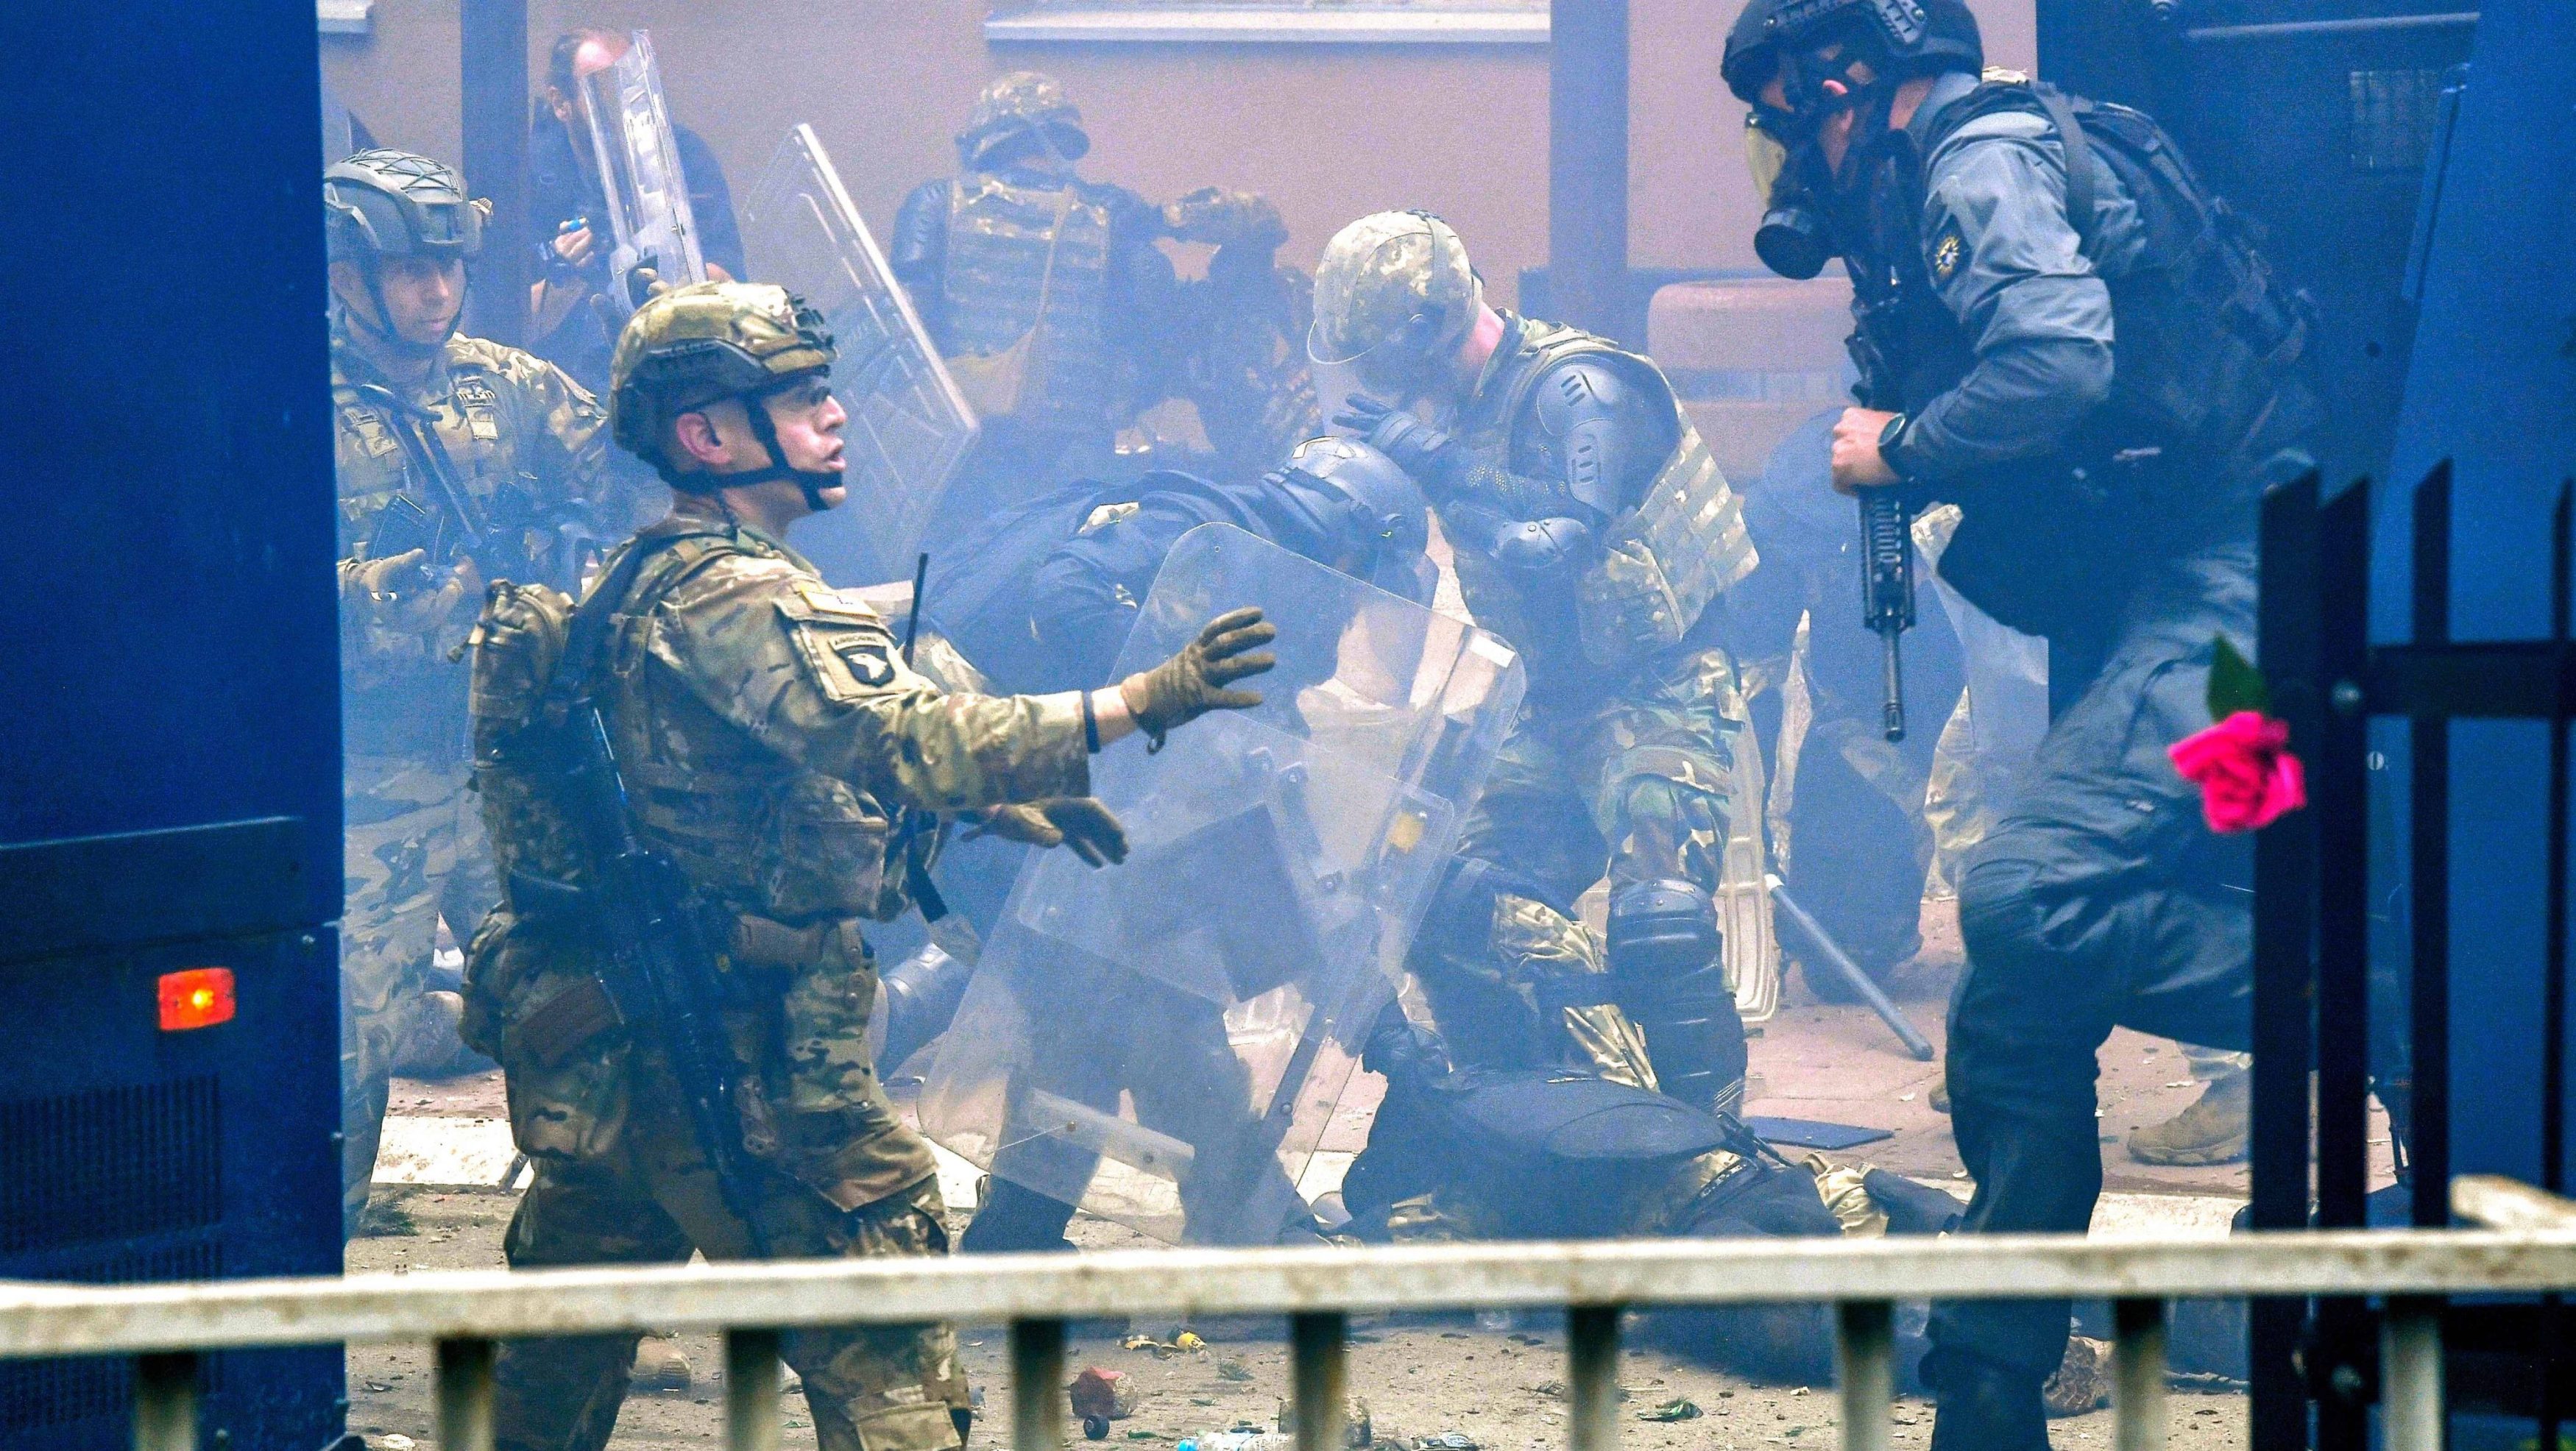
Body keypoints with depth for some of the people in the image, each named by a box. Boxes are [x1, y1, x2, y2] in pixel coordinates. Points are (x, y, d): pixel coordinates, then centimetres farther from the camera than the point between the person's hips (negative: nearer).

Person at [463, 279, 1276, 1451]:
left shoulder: (646, 580, 14)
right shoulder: (731, 597, -18)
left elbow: (822, 747, 24)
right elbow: (906, 738, -30)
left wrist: (1001, 802, 15)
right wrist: (1139, 704, -33)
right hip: (742, 1047, -10)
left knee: (569, 1335, 19)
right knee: (880, 1348, -7)